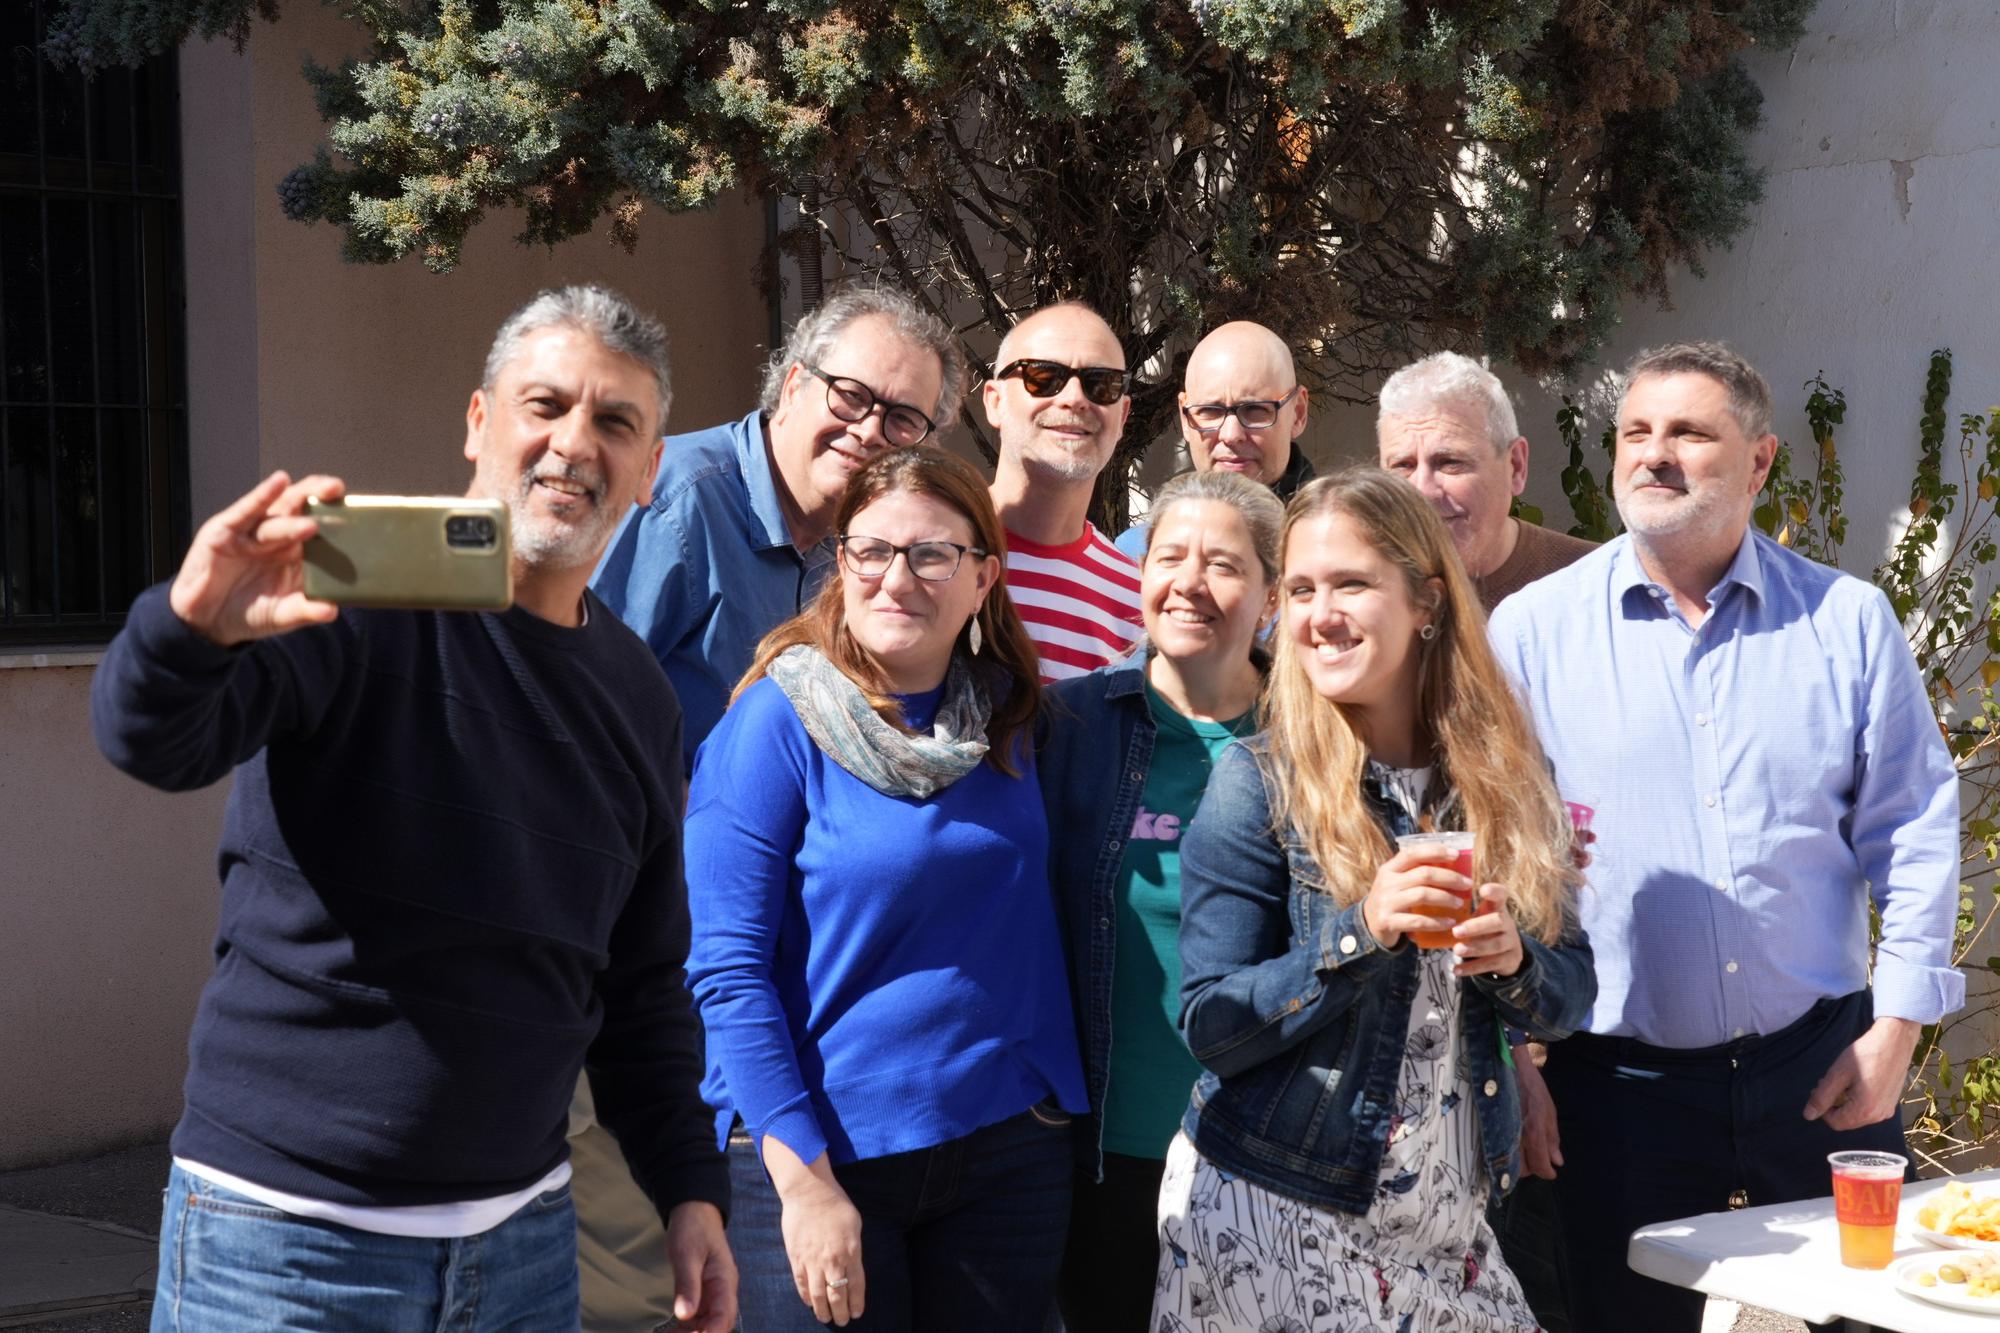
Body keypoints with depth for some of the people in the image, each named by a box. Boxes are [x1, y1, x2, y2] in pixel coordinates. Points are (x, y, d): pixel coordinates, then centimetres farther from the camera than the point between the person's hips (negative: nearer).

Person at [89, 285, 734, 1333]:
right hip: (289, 1230, -5)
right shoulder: (358, 593, -12)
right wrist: (193, 626, -50)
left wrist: (691, 1190, 8)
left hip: (522, 1232, 6)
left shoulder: (637, 696, 7)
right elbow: (150, 736, -29)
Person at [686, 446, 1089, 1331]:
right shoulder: (778, 721, -10)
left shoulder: (1010, 718, 4)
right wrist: (805, 1183, -17)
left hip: (1009, 1148, 5)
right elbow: (726, 968, -12)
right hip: (822, 1150, -4)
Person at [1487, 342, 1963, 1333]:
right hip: (1620, 1088, -1)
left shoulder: (1846, 622, 3)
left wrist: (1896, 1025, -1)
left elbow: (1912, 830, 5)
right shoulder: (1530, 631, -2)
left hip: (1822, 1065, 1)